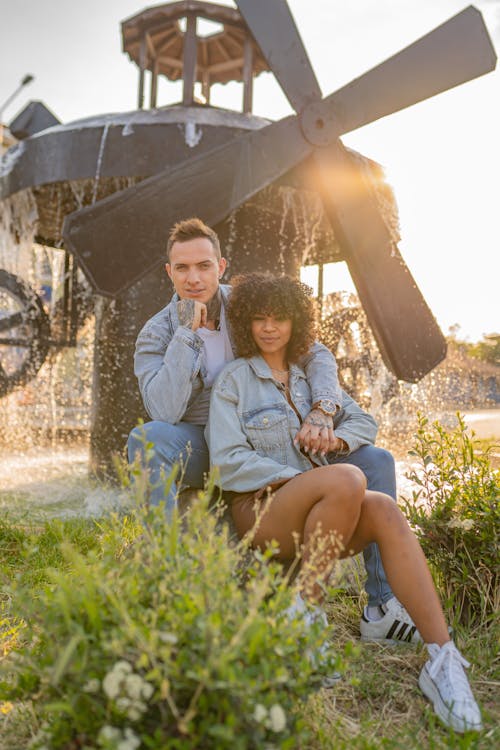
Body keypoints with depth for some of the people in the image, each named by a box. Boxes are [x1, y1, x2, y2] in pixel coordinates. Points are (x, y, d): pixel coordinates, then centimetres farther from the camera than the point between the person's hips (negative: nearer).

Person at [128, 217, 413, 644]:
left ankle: (383, 609, -7)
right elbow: (165, 411, -23)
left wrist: (322, 411, -24)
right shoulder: (156, 334, -6)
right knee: (148, 438, -36)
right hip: (200, 449, -2)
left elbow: (317, 354, -4)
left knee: (376, 461, -10)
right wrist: (187, 332, -25)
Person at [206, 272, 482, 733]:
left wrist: (335, 437, -5)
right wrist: (298, 478, -17)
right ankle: (306, 610, -19)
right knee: (348, 481, -34)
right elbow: (227, 462, -7)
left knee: (384, 510, -29)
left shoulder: (311, 375, 17)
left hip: (323, 517, 4)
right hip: (262, 509, -4)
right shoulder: (233, 380, 2)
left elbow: (359, 420, 19)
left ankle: (442, 658, -35)